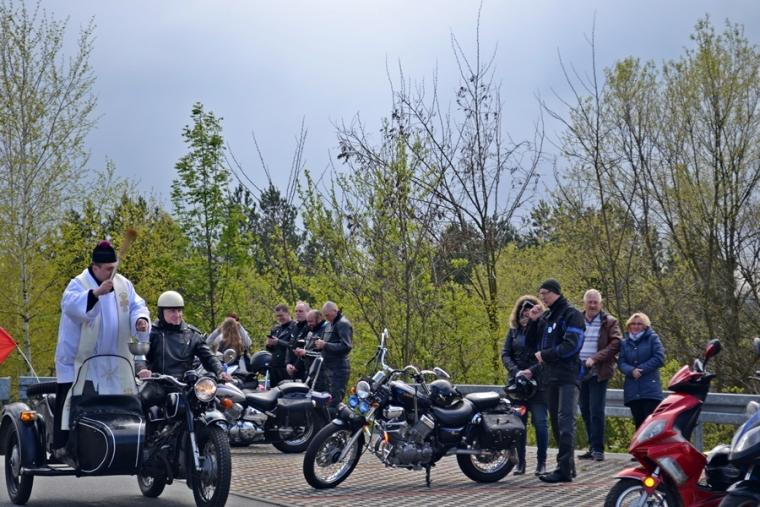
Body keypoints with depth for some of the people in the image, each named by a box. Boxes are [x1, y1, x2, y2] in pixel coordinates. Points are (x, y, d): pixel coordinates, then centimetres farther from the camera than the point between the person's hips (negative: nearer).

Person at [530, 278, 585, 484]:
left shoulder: (571, 314, -4)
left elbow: (572, 345, -15)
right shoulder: (547, 316, 19)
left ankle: (564, 469, -16)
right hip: (551, 376, 8)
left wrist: (545, 355, -9)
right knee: (556, 421, 9)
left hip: (567, 376, -8)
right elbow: (538, 344, 22)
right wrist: (533, 321, 9)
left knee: (565, 421, -12)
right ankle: (568, 465, 16)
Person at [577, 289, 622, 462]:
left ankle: (598, 448, -4)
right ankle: (593, 448, 16)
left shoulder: (609, 322, 1)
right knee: (585, 411, 9)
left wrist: (595, 358, -17)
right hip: (580, 372, 5)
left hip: (598, 373, -4)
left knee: (596, 411, -9)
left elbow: (616, 344, -9)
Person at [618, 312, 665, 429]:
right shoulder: (625, 343, 14)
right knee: (639, 423, 5)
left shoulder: (652, 338, 5)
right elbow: (621, 363, 5)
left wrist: (641, 369, -11)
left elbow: (659, 358, -5)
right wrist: (631, 371, -17)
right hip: (632, 391, 4)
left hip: (650, 389, -4)